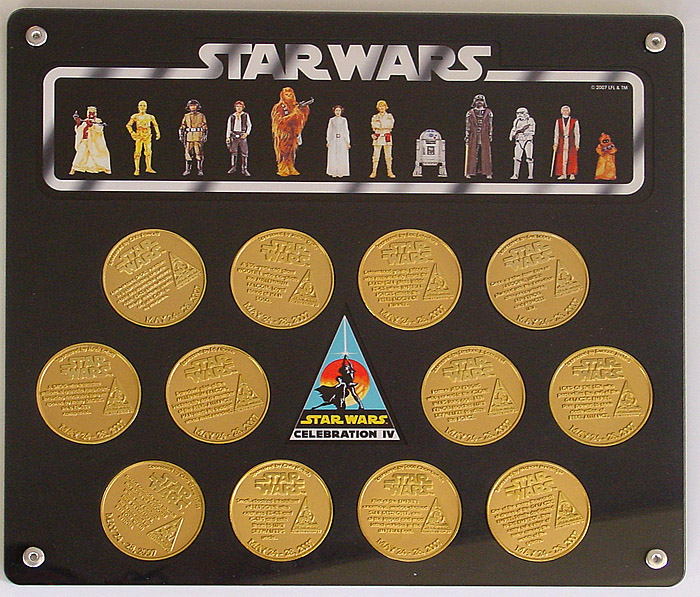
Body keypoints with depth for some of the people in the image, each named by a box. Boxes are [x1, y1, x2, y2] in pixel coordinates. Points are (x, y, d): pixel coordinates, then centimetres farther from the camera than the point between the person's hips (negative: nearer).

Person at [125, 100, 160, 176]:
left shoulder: (150, 117, 10)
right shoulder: (135, 116, 3)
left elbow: (155, 125, 21)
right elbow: (128, 125, 4)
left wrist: (158, 133, 10)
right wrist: (132, 133, -8)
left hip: (147, 136, 3)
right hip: (139, 135, -3)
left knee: (148, 152, 3)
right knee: (138, 152, -6)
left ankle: (148, 168, 13)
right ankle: (137, 169, -5)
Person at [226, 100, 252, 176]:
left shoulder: (246, 115, 8)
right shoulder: (231, 117, 11)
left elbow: (249, 125, 8)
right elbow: (228, 127, 11)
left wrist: (247, 133, -7)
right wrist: (227, 137, 3)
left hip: (242, 136, -1)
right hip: (234, 135, 1)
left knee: (244, 153, -4)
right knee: (233, 152, -2)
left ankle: (244, 169, -2)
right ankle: (233, 167, 5)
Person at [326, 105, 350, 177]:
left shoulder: (344, 120, 6)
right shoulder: (331, 120, 7)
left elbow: (346, 131, 5)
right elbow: (329, 131, 8)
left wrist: (347, 142, -1)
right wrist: (328, 141, 1)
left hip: (342, 139, 0)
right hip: (333, 140, 0)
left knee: (342, 157, -2)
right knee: (333, 157, -2)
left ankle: (340, 172, 3)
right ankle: (334, 172, 3)